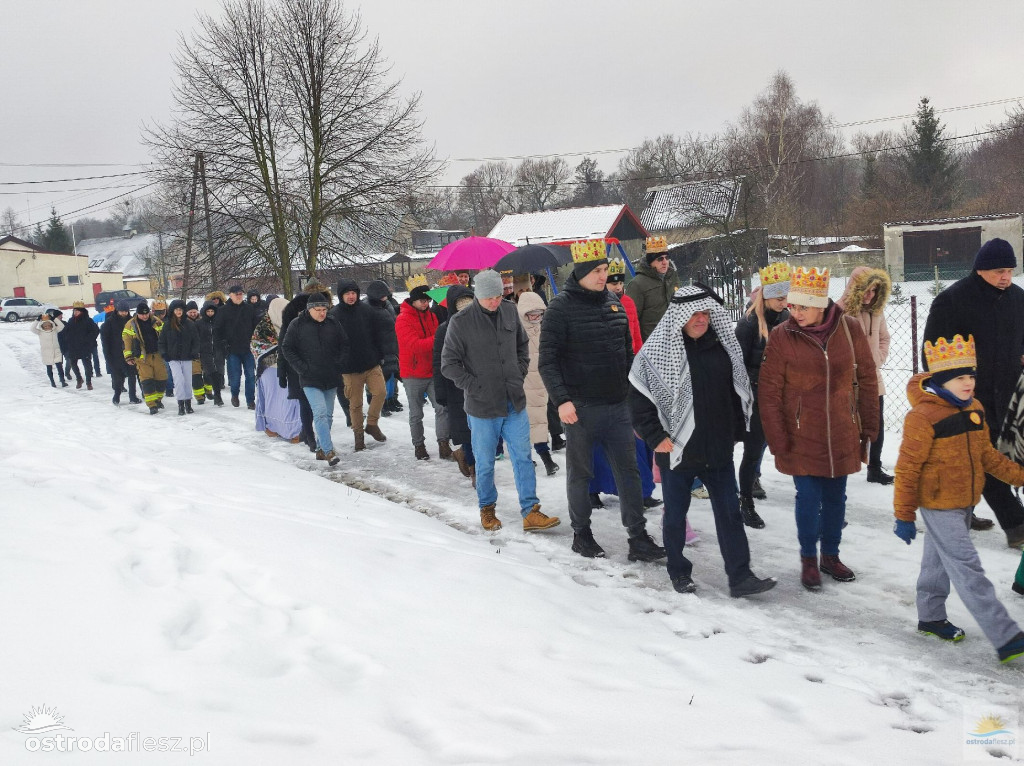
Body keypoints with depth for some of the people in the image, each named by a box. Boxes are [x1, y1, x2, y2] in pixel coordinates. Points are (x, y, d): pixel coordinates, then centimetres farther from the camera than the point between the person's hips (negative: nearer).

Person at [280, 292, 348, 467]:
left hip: (331, 379, 4)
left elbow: (344, 345, 15)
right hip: (310, 380, -4)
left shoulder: (333, 325, 6)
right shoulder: (297, 325, -3)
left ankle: (321, 448, 23)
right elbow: (287, 348, 0)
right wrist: (301, 368, -8)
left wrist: (339, 364, 1)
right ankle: (328, 451, -18)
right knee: (320, 413, -16)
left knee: (328, 415, 10)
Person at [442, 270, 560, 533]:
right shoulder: (461, 321, -11)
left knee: (523, 458, 5)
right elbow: (449, 364, -7)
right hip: (482, 407, -4)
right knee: (485, 463, 9)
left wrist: (520, 374, 8)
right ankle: (487, 509, 28)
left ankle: (530, 512, 10)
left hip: (515, 403, 4)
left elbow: (523, 345, 19)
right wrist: (474, 386, -12)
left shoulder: (509, 312, 3)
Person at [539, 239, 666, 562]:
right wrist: (561, 400, -20)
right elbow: (548, 360, -11)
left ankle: (638, 538, 10)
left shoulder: (613, 302, 9)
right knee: (580, 472, 8)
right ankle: (581, 534, 23)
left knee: (629, 471, 5)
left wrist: (634, 390, 16)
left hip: (617, 405, 5)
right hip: (580, 407, -5)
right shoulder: (561, 306, -9)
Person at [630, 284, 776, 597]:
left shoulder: (722, 347, 5)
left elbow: (736, 393, 15)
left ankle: (740, 577, 11)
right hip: (676, 450, -4)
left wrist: (735, 432, 11)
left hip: (718, 450, 4)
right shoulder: (658, 351, -11)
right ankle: (678, 572, 27)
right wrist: (656, 437, -14)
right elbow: (639, 399, -10)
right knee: (675, 513, 10)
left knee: (730, 512, 5)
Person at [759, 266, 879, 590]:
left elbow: (866, 379, 4)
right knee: (808, 498, 3)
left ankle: (830, 555, 34)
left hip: (842, 435, 2)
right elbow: (768, 393, -8)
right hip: (801, 437, -2)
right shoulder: (781, 336, -12)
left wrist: (869, 425, 5)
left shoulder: (849, 329, -6)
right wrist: (778, 440, -9)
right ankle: (808, 560, 24)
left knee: (835, 497, 14)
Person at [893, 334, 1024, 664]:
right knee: (968, 569, -7)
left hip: (965, 502, 8)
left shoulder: (974, 410, 4)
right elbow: (907, 469, -18)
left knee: (939, 560, 22)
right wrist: (904, 515, -15)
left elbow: (987, 455, 16)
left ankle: (931, 616, 37)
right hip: (938, 506, -8)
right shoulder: (923, 417, -21)